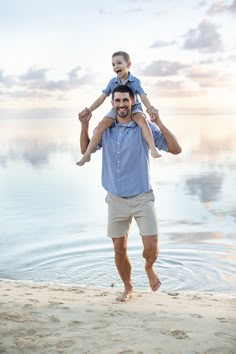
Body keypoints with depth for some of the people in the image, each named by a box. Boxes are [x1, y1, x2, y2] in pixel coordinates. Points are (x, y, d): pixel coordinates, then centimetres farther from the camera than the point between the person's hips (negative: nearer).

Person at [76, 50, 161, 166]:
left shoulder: (135, 81, -8)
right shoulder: (112, 82, -2)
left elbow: (143, 96, -15)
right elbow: (102, 98, -3)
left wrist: (150, 108, -36)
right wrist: (89, 110, -14)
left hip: (133, 108, -2)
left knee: (142, 119, -37)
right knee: (102, 124, -22)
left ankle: (153, 148, -41)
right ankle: (87, 154, -18)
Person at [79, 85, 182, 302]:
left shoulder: (145, 127, -7)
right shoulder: (105, 129, 4)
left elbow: (176, 149, -12)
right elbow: (86, 150, 15)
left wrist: (159, 122, -23)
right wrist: (85, 125, 0)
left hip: (142, 198, -3)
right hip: (116, 200, 3)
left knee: (151, 247, -10)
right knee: (119, 250, 8)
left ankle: (150, 268, 26)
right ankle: (128, 288, 32)